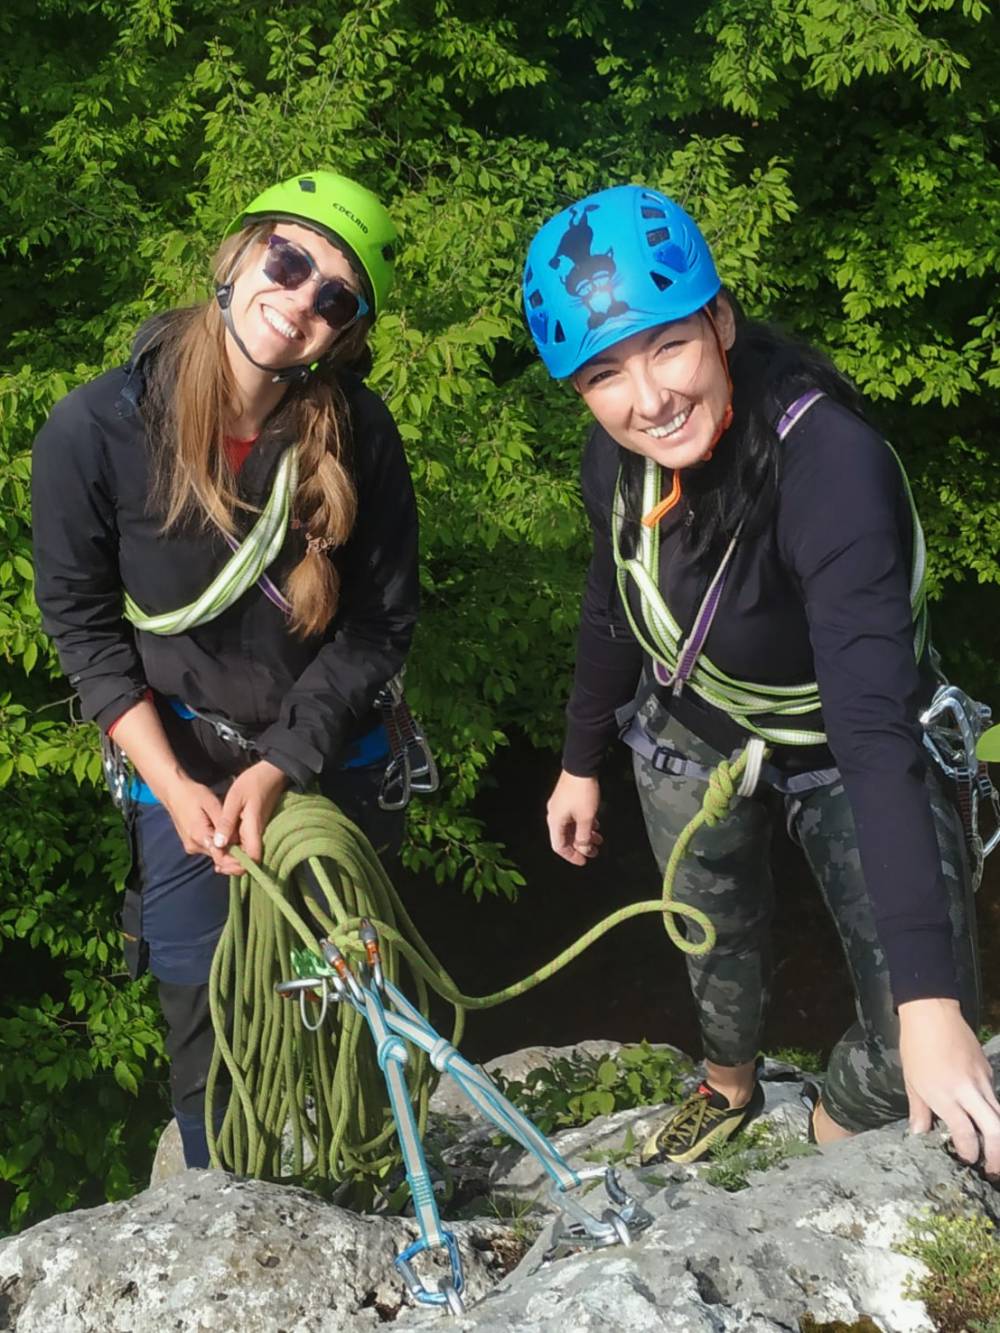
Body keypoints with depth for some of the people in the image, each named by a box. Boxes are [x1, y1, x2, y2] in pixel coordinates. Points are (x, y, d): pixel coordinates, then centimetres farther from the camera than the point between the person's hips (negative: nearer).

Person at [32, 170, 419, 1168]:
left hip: (332, 762, 2)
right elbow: (82, 622, -9)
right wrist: (173, 787, -14)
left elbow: (382, 621, -10)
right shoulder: (93, 431, -21)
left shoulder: (357, 433, -18)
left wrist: (281, 766, -17)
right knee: (207, 1013, 8)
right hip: (181, 766, -1)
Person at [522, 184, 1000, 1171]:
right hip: (692, 737, 4)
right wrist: (581, 762, 15)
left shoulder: (830, 462, -38)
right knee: (717, 944, 22)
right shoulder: (618, 460, -19)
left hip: (843, 756, -4)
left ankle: (827, 1145, 21)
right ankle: (729, 1089, 55)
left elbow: (876, 728, -45)